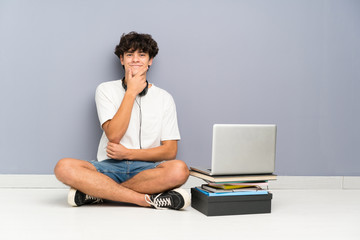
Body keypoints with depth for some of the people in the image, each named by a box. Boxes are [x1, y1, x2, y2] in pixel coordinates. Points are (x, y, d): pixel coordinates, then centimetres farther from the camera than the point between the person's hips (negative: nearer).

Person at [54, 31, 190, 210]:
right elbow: (114, 135, -9)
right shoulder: (106, 90, 7)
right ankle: (148, 199, -29)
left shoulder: (164, 98, 8)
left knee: (179, 169, -33)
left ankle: (97, 192, -23)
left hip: (147, 167, 1)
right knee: (64, 167, -28)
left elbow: (170, 151, 2)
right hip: (110, 166, 0)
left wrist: (128, 153, -8)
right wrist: (131, 92, -7)